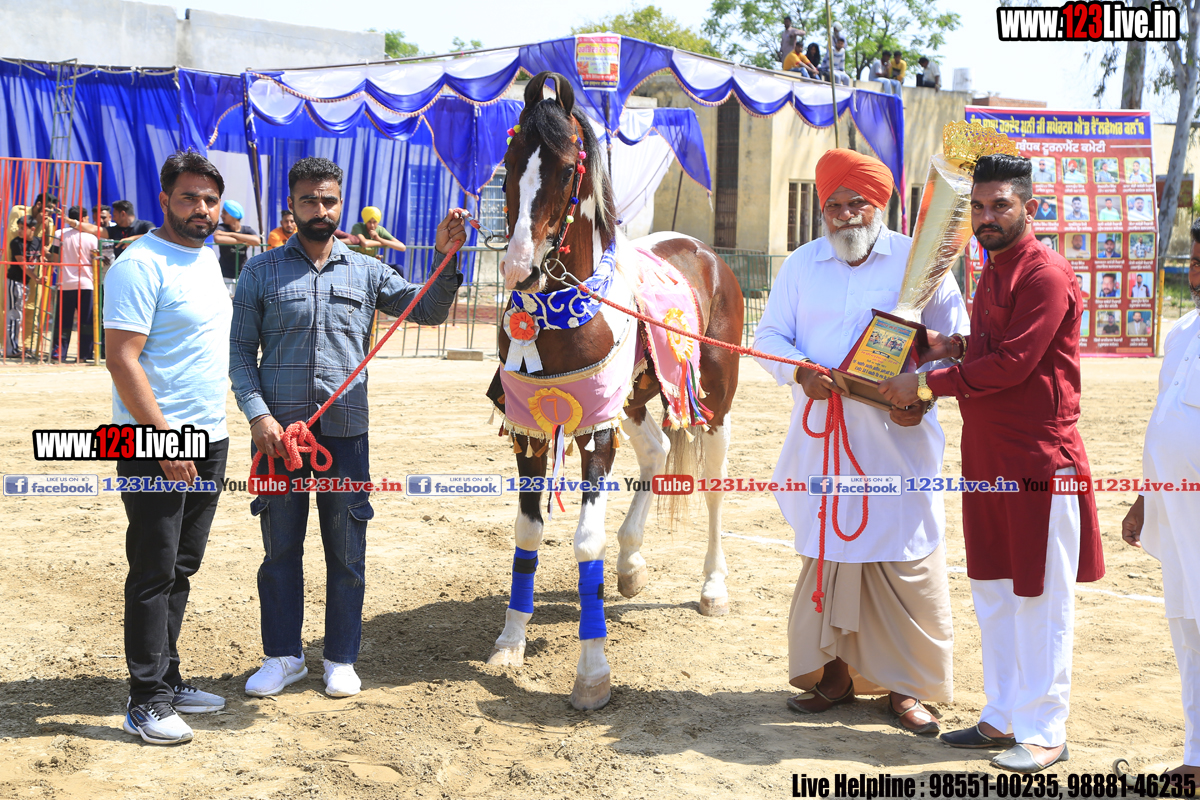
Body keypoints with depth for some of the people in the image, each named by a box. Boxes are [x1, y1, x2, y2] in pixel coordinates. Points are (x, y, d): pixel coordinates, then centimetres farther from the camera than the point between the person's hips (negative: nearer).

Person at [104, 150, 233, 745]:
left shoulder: (207, 258, 14)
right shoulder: (140, 264, -13)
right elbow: (121, 359, -18)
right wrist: (164, 439, -20)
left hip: (209, 439, 8)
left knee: (180, 568, 14)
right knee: (154, 573, -3)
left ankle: (168, 679, 23)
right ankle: (147, 700, 4)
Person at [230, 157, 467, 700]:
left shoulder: (366, 272, 9)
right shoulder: (261, 272, 5)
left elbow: (428, 312, 3)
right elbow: (241, 350, 2)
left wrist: (444, 257, -13)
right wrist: (258, 414, -11)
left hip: (345, 432, 1)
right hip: (278, 430, -1)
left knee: (346, 553, 7)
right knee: (280, 548, 9)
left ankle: (341, 659, 21)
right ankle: (283, 656, 23)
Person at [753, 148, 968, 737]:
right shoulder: (801, 265, 10)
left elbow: (955, 343, 4)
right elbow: (769, 335, 10)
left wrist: (923, 396, -12)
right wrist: (799, 371, -12)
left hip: (899, 439, -2)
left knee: (905, 563, -1)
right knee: (826, 553, 8)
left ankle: (906, 684, 10)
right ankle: (835, 673, 20)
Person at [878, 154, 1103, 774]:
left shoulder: (1046, 276, -14)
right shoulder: (993, 272, 16)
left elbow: (1012, 364, -20)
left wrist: (928, 383, -15)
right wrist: (958, 349, 5)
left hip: (1039, 462, -9)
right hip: (988, 459, 9)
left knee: (1040, 597, -1)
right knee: (992, 590, 14)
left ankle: (1045, 731, 9)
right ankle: (1004, 718, 25)